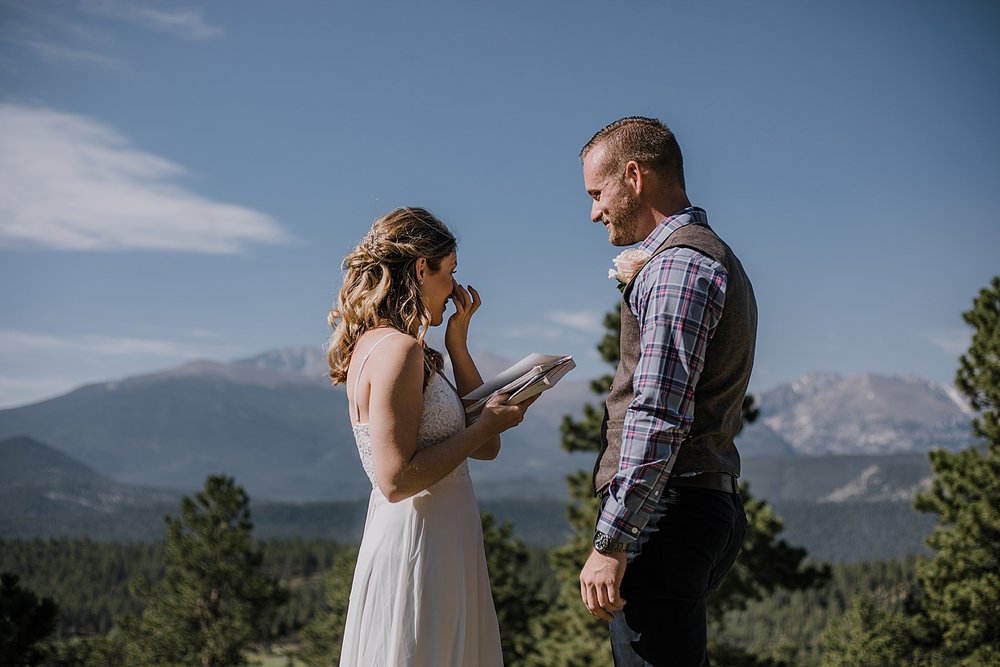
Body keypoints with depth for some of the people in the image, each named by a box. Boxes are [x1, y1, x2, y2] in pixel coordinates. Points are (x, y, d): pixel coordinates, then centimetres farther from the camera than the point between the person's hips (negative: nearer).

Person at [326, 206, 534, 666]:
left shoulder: (379, 344, 13)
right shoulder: (398, 350, -16)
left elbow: (486, 448, 13)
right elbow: (397, 480, -22)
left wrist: (458, 343, 10)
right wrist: (487, 425, -15)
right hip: (418, 551, -10)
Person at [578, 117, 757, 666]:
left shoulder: (679, 264, -13)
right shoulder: (715, 259, 21)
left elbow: (657, 415, -22)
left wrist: (610, 543, -22)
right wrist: (640, 286, 25)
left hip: (664, 512, -11)